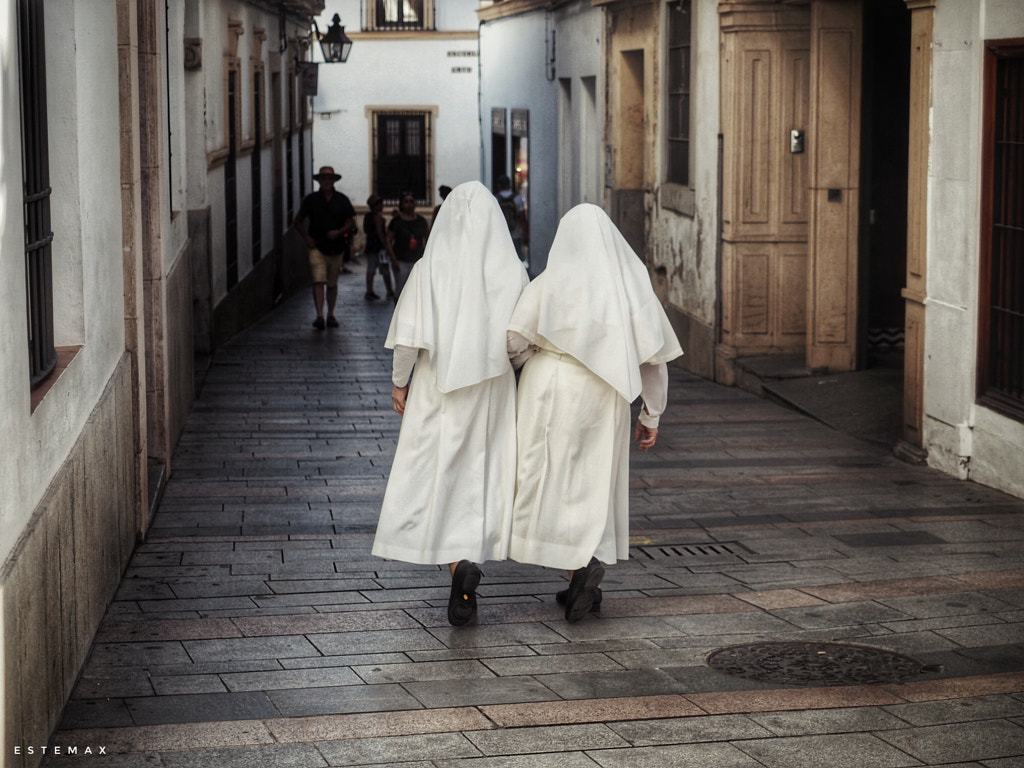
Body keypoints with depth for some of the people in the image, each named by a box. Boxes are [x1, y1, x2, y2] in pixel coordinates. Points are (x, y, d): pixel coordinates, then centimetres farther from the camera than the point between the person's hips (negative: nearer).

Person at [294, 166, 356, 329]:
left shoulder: (342, 200, 5)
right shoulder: (311, 200, 2)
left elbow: (351, 222, 6)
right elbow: (298, 221, 11)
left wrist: (339, 232, -12)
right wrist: (307, 238, -2)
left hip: (336, 247, 2)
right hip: (317, 247, -2)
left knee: (332, 284, 11)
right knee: (319, 281, -16)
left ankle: (330, 315, 23)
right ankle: (319, 316, -23)